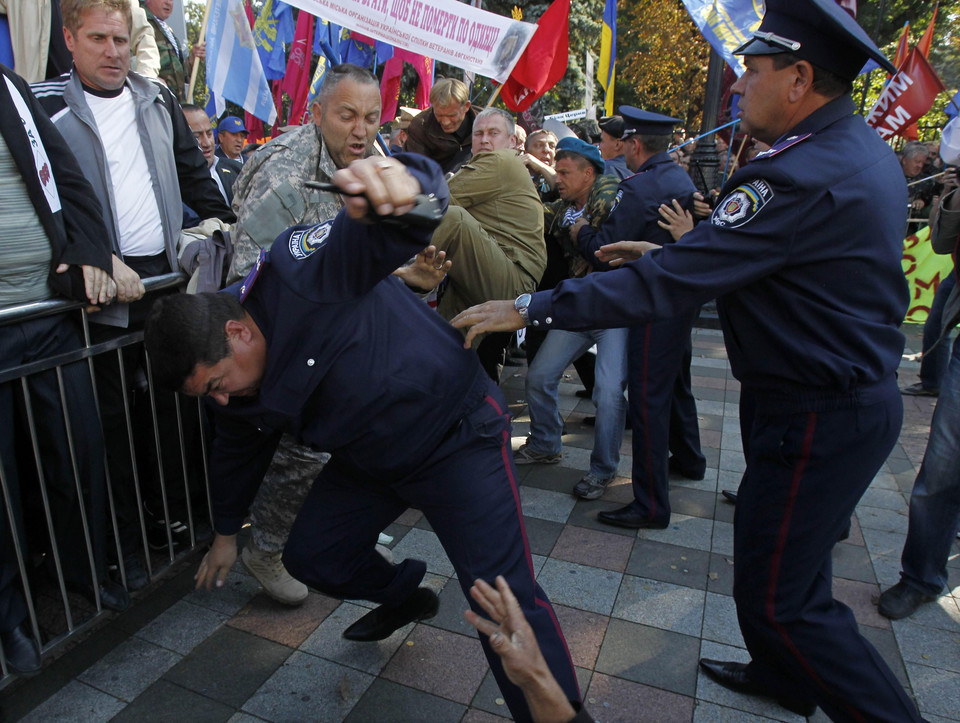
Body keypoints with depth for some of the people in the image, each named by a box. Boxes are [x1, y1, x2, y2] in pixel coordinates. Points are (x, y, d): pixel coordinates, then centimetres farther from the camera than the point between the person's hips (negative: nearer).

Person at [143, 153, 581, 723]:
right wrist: (227, 533, 30)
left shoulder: (303, 276, -26)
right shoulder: (243, 387, 0)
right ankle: (405, 596, 43)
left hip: (459, 436, -8)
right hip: (371, 461, 8)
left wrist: (401, 180, -67)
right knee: (311, 557, 14)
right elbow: (237, 452, 18)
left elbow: (381, 234, -43)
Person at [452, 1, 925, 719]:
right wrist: (668, 254, 11)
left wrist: (529, 308, -25)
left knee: (776, 595, 2)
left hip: (819, 417, -10)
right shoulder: (865, 148, 7)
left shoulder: (807, 175, -26)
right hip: (857, 389, 10)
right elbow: (749, 260, 15)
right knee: (781, 553, 25)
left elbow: (667, 284, -29)